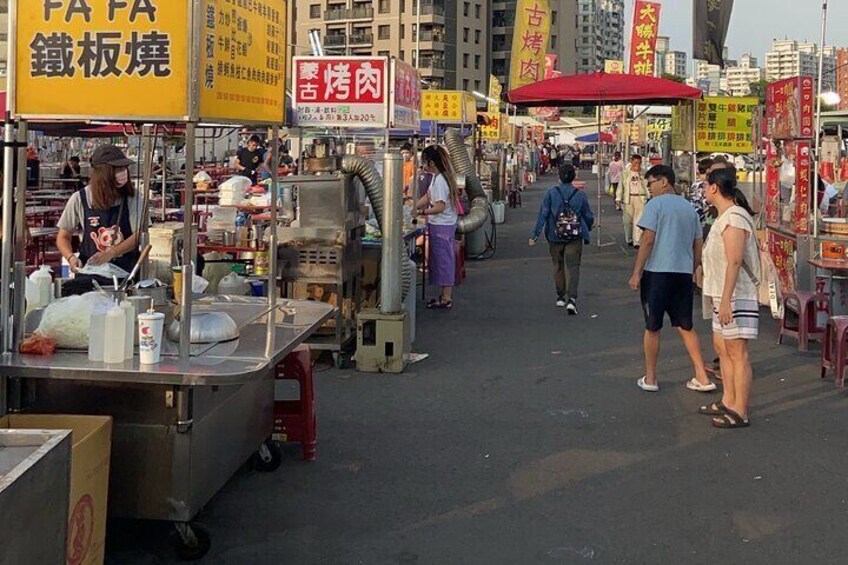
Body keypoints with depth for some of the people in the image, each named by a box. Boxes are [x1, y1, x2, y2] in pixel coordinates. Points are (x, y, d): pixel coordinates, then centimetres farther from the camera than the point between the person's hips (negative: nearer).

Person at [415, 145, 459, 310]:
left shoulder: (439, 180, -20)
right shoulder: (437, 177, 10)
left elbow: (440, 206, -24)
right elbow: (427, 196, 16)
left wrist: (422, 212, -19)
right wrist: (413, 208, 11)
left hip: (441, 226, -10)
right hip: (444, 224, 10)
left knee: (443, 260, -3)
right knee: (444, 260, 15)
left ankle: (446, 299, 4)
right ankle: (446, 295, 23)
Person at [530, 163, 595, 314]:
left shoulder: (551, 193, -8)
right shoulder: (580, 195, -5)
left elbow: (543, 215, -10)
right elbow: (588, 216, 5)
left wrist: (535, 235, -7)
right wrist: (589, 227, 27)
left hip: (555, 236, 1)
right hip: (575, 237, -1)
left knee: (558, 267, 17)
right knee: (572, 267, -2)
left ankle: (561, 297, 28)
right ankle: (571, 299, -17)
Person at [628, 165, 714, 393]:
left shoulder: (656, 204, -5)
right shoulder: (689, 207, 14)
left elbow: (648, 240, -12)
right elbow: (698, 246, 15)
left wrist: (636, 273, -8)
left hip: (657, 272, -5)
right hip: (683, 273, 5)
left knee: (652, 328, 7)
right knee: (686, 327, 13)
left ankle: (650, 378, 15)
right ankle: (702, 377, 8)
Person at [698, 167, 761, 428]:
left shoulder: (734, 218, -18)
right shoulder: (725, 217, 15)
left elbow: (734, 262, -24)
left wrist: (726, 300, -26)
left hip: (736, 297, -11)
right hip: (722, 295, 11)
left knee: (737, 353, -6)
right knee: (722, 347, 17)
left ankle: (740, 413, -1)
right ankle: (728, 402, 28)